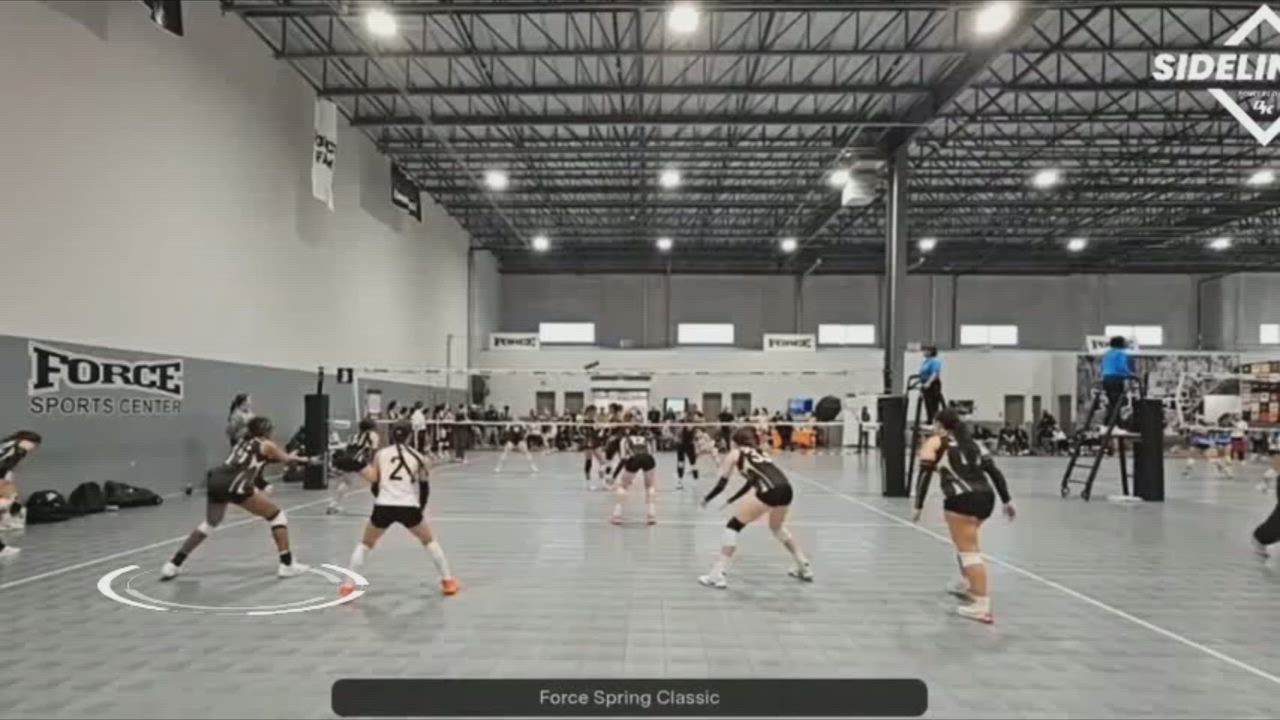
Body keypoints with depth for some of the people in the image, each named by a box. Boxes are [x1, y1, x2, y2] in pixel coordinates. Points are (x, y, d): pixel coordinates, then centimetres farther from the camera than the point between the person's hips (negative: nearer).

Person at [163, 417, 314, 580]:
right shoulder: (267, 445, 14)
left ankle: (174, 565, 30)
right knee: (276, 516, 7)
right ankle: (287, 564, 4)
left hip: (216, 480, 7)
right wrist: (304, 459, 52)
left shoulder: (243, 442, 29)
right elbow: (287, 458, 33)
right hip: (235, 484, -7)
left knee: (210, 523, 30)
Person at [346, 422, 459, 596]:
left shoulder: (380, 454, 10)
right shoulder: (417, 457, 9)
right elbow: (424, 488, 14)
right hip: (409, 508, 0)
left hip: (383, 507, 0)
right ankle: (448, 581, 23)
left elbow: (374, 485, 12)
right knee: (429, 541, 24)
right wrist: (419, 509, 29)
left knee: (364, 544, 25)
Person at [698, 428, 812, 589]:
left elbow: (721, 484, 14)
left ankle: (717, 575, -1)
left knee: (733, 526, 6)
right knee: (777, 527, 33)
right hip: (786, 489, 7)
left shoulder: (734, 453, 16)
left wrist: (706, 499, 30)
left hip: (769, 491, -7)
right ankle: (804, 568, 36)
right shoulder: (758, 452, 33)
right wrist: (731, 500, 46)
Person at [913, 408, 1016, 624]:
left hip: (962, 499, -7)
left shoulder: (935, 443, 9)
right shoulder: (973, 443, 24)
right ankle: (967, 584, 45)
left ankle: (982, 605, -15)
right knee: (965, 541, 29)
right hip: (986, 497, 7)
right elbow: (994, 471, 15)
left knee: (969, 550, -7)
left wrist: (918, 507, 2)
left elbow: (925, 475, 0)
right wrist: (1007, 501, 14)